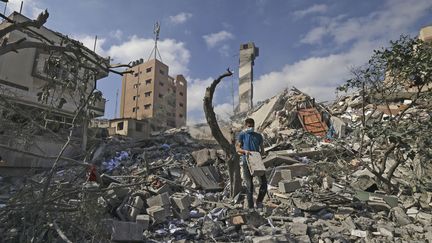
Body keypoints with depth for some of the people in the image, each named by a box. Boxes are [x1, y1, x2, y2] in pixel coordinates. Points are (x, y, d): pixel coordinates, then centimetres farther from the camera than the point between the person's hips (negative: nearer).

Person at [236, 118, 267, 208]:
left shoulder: (258, 136, 17)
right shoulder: (242, 135, 6)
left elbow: (262, 149, 18)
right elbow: (237, 148, 0)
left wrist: (261, 154, -5)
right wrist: (245, 151, -19)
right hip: (247, 162, -3)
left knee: (264, 182, -5)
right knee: (249, 185, 2)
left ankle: (259, 201, 18)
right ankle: (250, 206, 16)